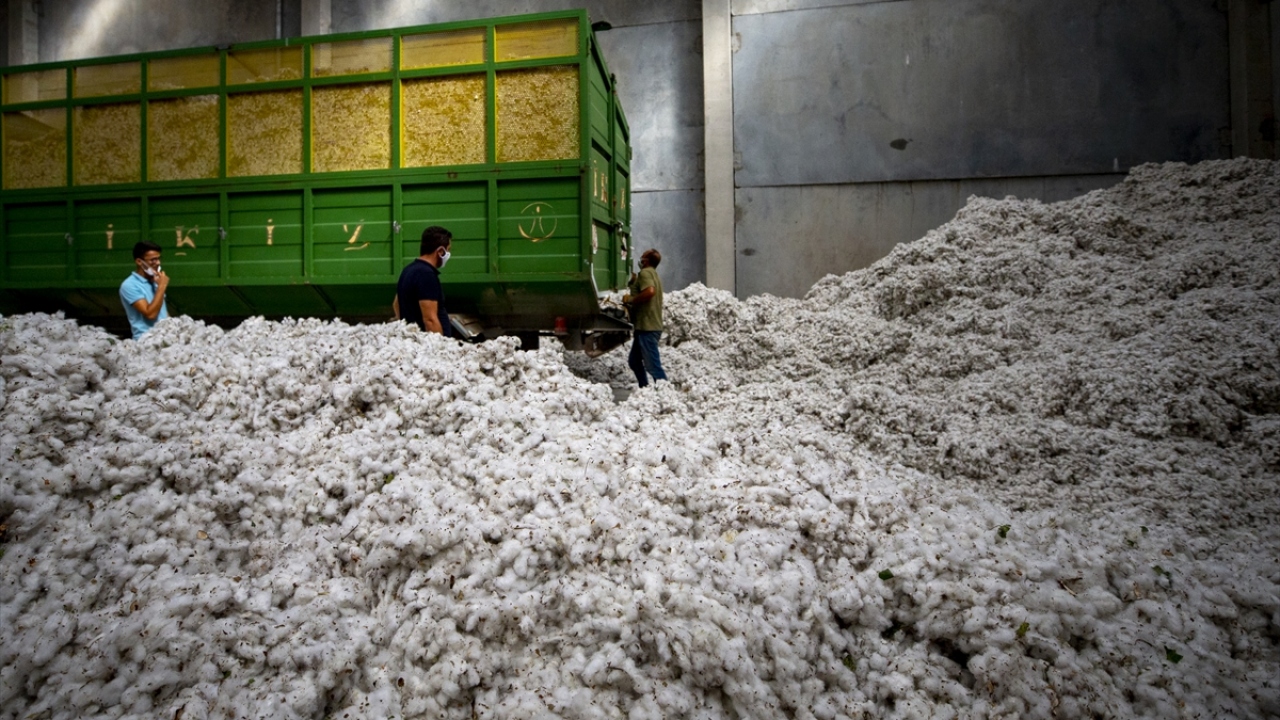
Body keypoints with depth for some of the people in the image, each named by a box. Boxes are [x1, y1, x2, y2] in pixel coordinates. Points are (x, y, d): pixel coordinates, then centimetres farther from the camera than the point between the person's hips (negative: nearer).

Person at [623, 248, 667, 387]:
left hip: (647, 327, -11)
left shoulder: (645, 272, -10)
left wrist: (631, 300, -18)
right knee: (634, 361, 18)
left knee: (652, 365, -9)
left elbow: (649, 291, -29)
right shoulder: (653, 274, 21)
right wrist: (634, 281, 17)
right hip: (648, 326, 11)